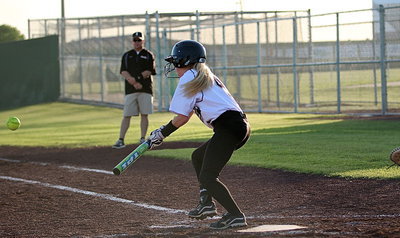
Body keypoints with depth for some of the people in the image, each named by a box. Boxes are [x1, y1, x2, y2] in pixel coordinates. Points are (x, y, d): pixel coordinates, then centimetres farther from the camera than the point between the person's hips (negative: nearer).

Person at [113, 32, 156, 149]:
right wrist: (134, 82, -17)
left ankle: (142, 139, 5)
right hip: (130, 90, 1)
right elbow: (123, 72, 0)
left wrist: (136, 78, -15)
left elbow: (150, 71, -3)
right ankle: (121, 140, -5)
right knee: (126, 115, -3)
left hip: (145, 89, -1)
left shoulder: (148, 55, 8)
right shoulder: (127, 55, 13)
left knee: (144, 114, -1)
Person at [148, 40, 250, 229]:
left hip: (227, 127, -10)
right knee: (198, 157, 27)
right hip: (242, 126, 10)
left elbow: (181, 118, -3)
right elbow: (187, 114, 29)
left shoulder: (188, 79, 0)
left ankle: (235, 215, -16)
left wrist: (162, 134, 11)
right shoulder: (206, 77, 27)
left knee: (207, 177, -7)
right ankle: (207, 203, 20)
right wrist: (163, 132, 30)